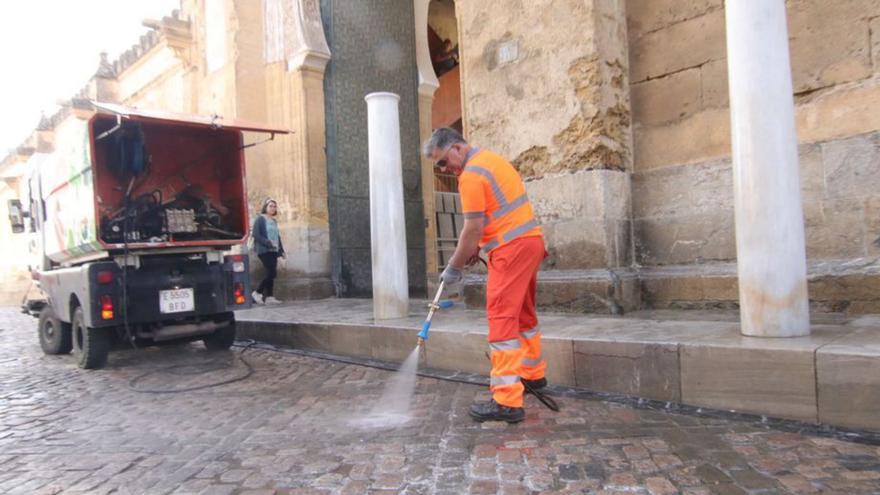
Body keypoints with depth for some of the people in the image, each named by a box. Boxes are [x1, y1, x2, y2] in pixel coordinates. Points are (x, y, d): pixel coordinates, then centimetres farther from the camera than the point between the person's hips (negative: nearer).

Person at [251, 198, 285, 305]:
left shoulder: (274, 221, 18)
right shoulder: (260, 219, -4)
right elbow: (255, 234, -13)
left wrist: (281, 250, 16)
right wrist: (268, 243, -20)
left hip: (274, 251, 7)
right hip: (264, 250, -7)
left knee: (271, 274, 5)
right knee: (272, 273, -14)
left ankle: (269, 297, 8)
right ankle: (257, 293, -2)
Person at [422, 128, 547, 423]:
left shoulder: (471, 175, -13)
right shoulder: (491, 159, 17)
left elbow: (473, 229, -15)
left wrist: (453, 268, -5)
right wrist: (477, 247, 14)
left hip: (512, 248, -10)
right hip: (531, 239, 10)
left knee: (502, 318, -11)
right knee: (523, 312, 21)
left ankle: (507, 401, -12)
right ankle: (533, 374, 36)